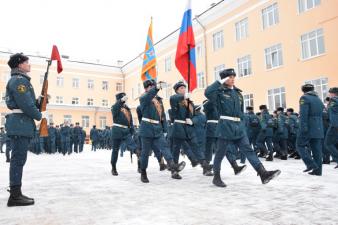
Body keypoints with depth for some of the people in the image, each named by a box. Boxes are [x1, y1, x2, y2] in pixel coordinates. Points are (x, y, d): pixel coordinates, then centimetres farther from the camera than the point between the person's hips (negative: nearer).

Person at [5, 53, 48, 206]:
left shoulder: (20, 80, 22)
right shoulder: (19, 80, -11)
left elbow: (29, 103, 20)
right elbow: (25, 104, -20)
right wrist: (40, 116, -8)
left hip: (20, 124, 11)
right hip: (20, 123, -11)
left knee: (18, 159, 13)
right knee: (19, 159, -8)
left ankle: (16, 193, 21)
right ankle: (15, 196, -2)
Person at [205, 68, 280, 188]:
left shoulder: (238, 93, 17)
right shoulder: (220, 92, -3)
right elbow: (207, 93, -25)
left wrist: (242, 126, 18)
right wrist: (220, 82, -14)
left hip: (239, 127, 6)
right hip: (225, 126, -6)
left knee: (248, 150, 0)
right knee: (220, 153, 4)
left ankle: (263, 173, -2)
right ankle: (216, 177, 17)